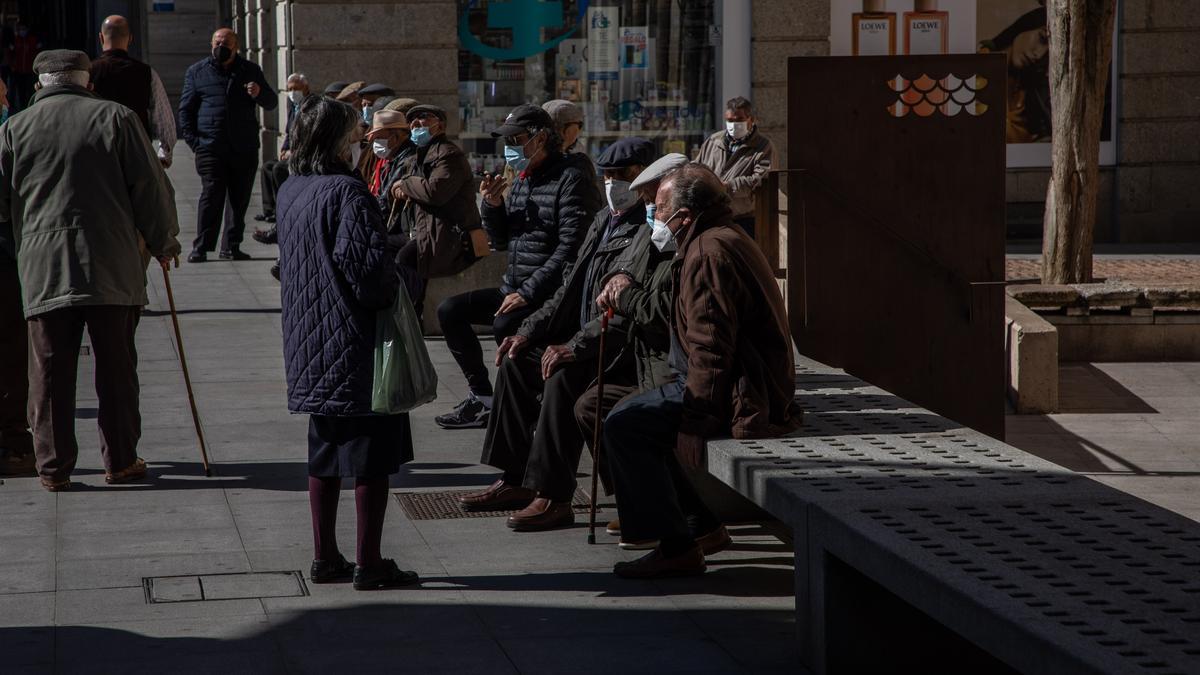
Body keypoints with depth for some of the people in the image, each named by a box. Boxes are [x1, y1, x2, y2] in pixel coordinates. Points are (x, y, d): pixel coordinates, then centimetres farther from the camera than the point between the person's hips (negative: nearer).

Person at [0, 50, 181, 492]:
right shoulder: (117, 119, 2)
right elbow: (150, 187, 2)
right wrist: (164, 243, 15)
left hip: (42, 270, 1)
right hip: (112, 269, 0)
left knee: (50, 373, 5)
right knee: (116, 367, 8)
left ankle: (54, 466, 5)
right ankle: (121, 460, 11)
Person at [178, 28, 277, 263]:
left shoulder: (250, 71, 13)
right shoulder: (197, 72, 10)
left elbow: (272, 103, 11)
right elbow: (185, 109, 11)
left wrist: (260, 93, -12)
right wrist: (193, 140, -1)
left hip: (244, 149, 2)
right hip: (210, 148, -2)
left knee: (239, 199, 4)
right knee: (211, 195, -11)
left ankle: (231, 246, 12)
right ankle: (201, 247, -7)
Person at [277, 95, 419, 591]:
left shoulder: (289, 192, 8)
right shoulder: (345, 192, -19)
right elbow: (371, 259, -26)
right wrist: (387, 298, -7)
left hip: (311, 344, 8)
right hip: (355, 343, -8)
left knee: (324, 456, 16)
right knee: (371, 456, 0)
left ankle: (325, 558, 20)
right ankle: (369, 564, 4)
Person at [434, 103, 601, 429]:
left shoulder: (570, 180, -12)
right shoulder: (522, 180, 15)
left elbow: (571, 247, -20)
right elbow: (501, 242, 20)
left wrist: (529, 293, -24)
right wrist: (492, 205, 0)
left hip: (549, 295, -9)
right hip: (513, 289, 9)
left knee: (505, 325, -33)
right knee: (450, 310, 1)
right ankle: (482, 399, 4)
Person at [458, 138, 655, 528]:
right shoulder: (604, 221, 15)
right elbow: (570, 290, 20)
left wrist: (574, 347, -27)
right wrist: (529, 331, 9)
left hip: (624, 352, -11)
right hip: (589, 343, 11)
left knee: (563, 377, -31)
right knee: (516, 361, 8)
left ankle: (554, 496, -27)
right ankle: (515, 481, 10)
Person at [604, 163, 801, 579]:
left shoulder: (709, 253, -17)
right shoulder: (728, 240, 18)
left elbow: (710, 348, -23)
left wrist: (693, 422, -22)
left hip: (737, 399, -11)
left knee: (623, 425, -13)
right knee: (639, 417, 23)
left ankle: (676, 548, -13)